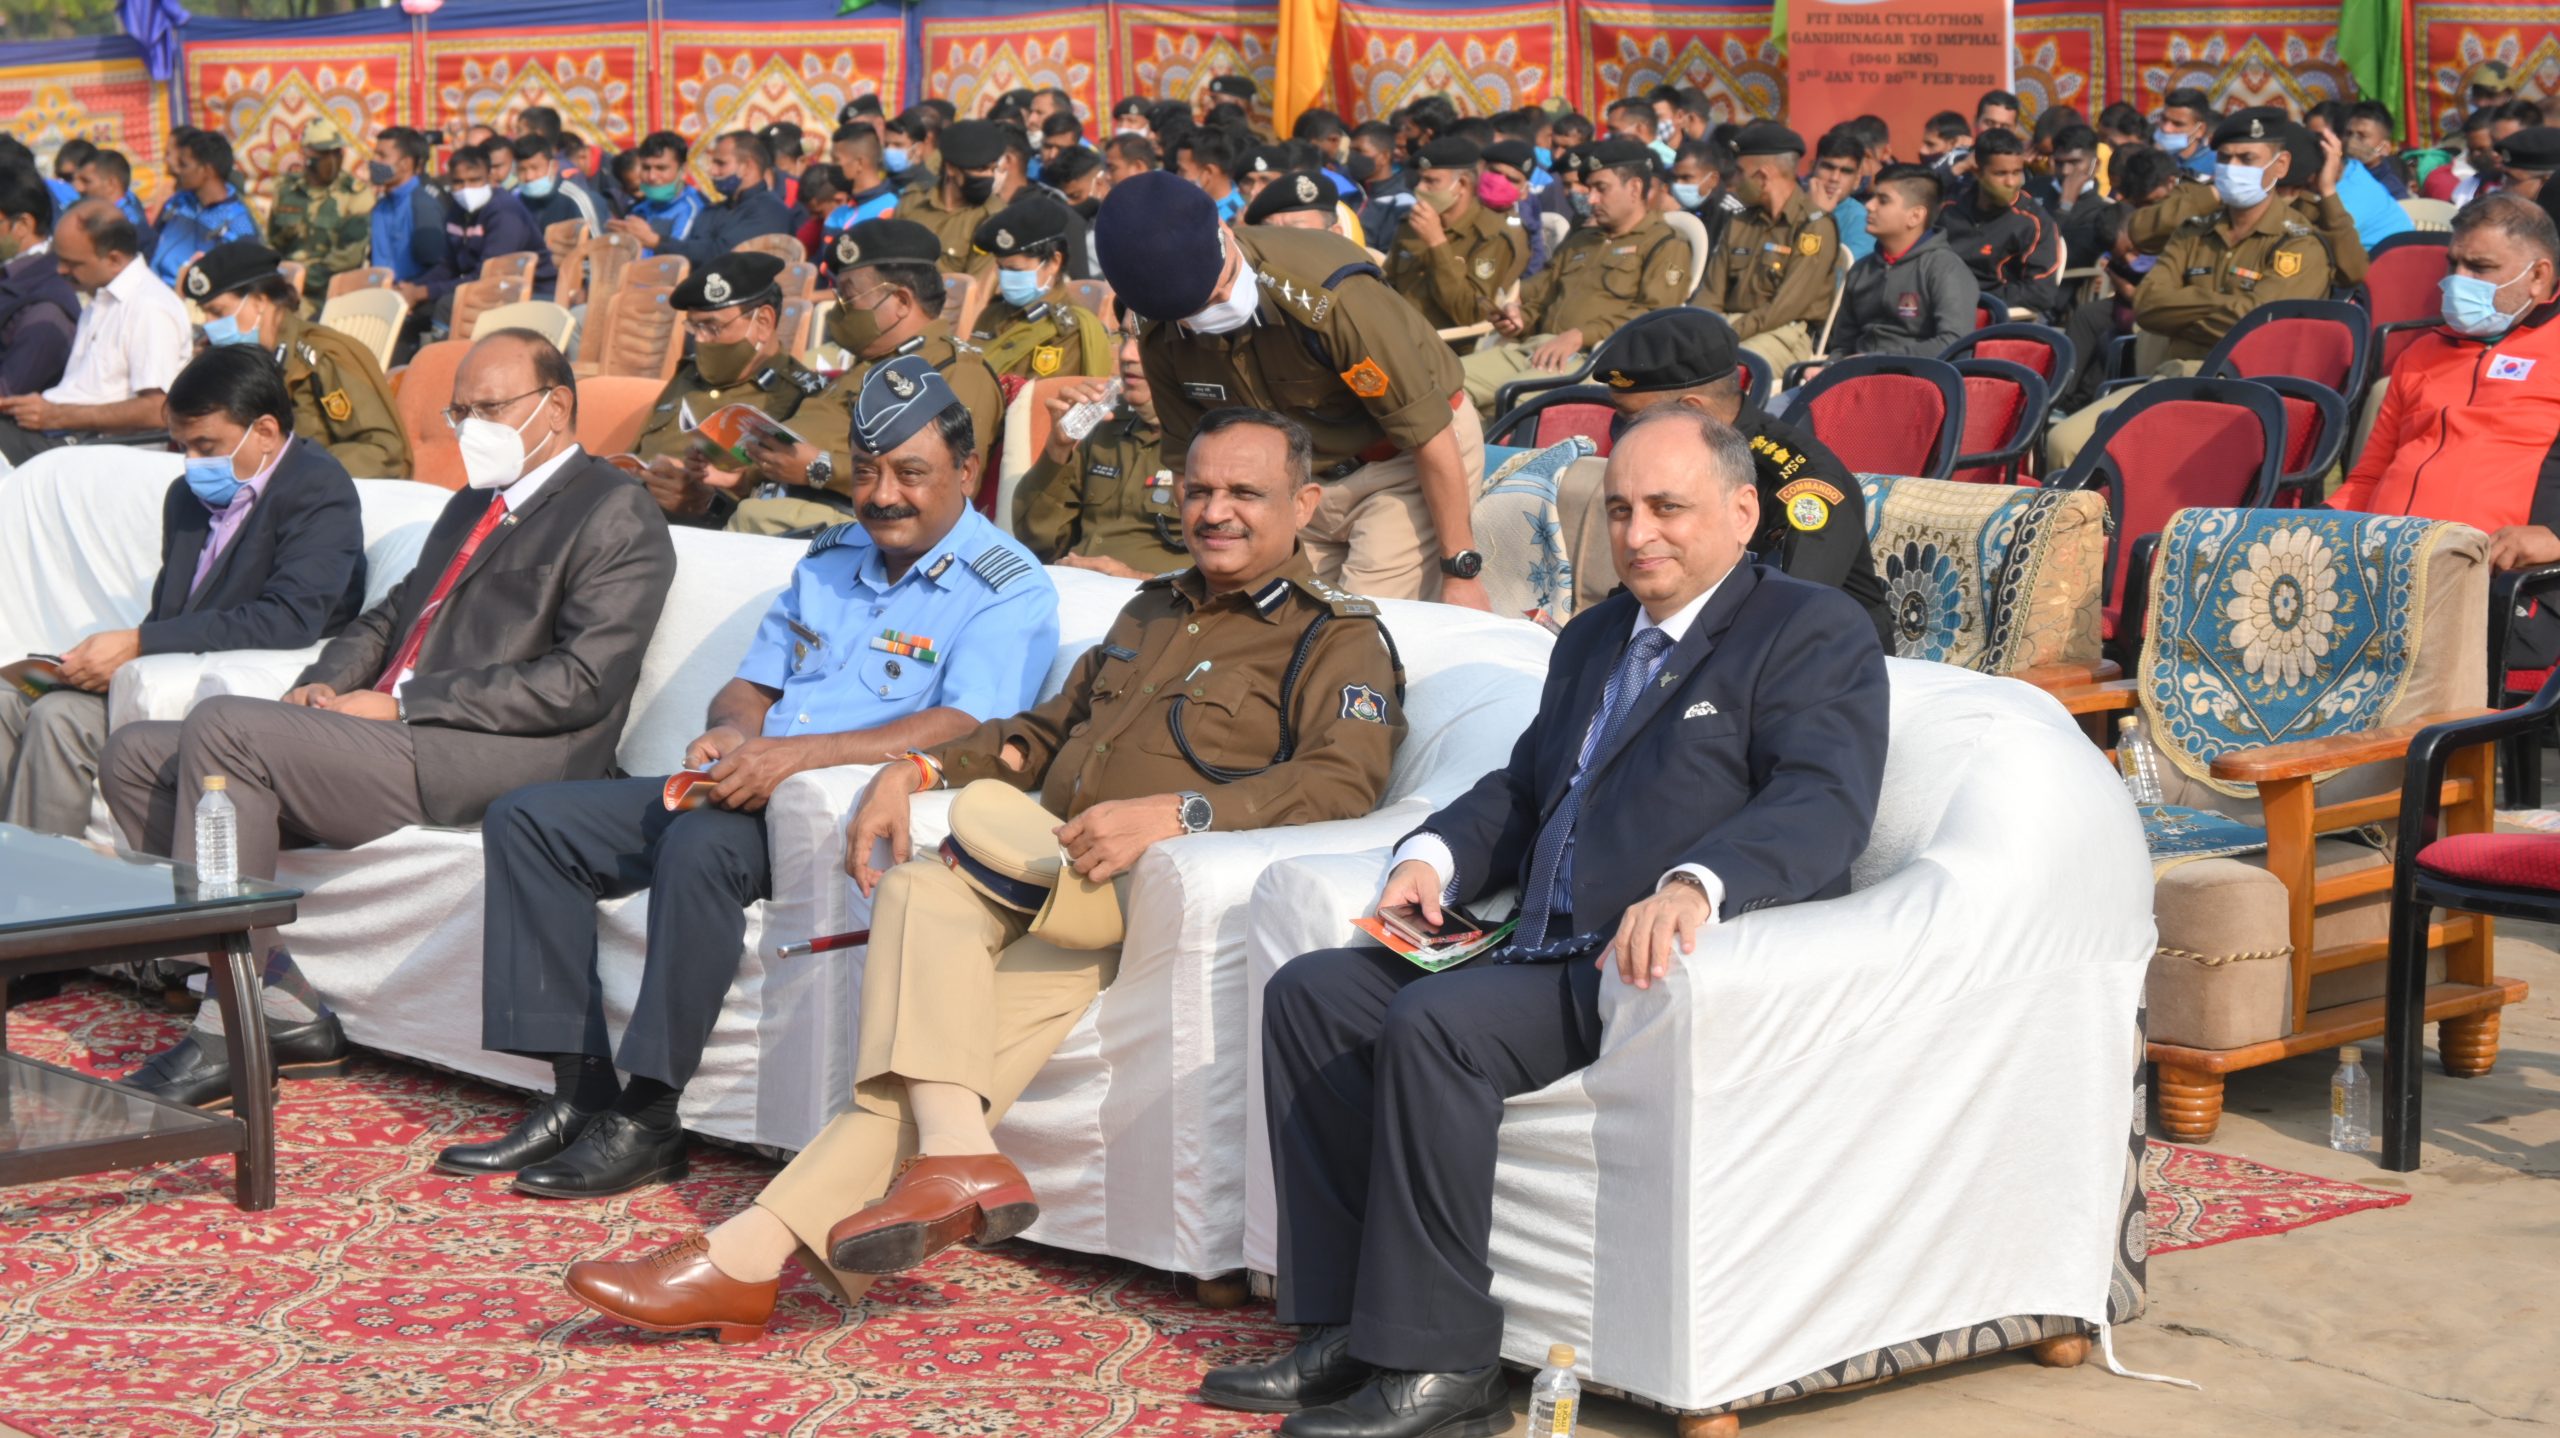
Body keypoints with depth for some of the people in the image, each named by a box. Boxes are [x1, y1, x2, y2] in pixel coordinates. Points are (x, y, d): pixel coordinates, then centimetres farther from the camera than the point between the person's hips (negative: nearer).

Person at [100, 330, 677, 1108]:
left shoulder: (616, 513, -3)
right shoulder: (472, 505, 27)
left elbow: (581, 684, -14)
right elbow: (393, 614, 31)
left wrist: (403, 704, -15)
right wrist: (325, 683, 7)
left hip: (480, 766, -10)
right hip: (392, 737, 10)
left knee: (223, 726, -25)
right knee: (136, 756, -1)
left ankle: (225, 1037, -21)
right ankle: (286, 1010, -6)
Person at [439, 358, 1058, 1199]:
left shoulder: (1007, 589, -5)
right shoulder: (829, 559, 20)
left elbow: (962, 729, -20)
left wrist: (797, 753, -28)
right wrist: (731, 732, -6)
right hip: (750, 793, 8)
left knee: (701, 845, -37)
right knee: (528, 820, -4)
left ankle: (648, 1121, -27)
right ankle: (581, 1093, -10)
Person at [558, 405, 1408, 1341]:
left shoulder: (1341, 640, 7)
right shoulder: (1151, 611, 32)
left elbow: (1344, 782, -12)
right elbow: (1047, 730, 37)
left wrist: (1173, 812, -26)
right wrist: (921, 770, 16)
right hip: (1053, 858, 7)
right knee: (923, 888, -25)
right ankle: (955, 1158, -39)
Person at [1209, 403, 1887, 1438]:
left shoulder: (1813, 634, -2)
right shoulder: (1593, 639, 26)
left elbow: (1824, 805, -18)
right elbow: (1523, 788, 29)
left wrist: (1694, 886, -36)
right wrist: (1433, 857, 7)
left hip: (1664, 966, -9)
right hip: (1545, 953, 9)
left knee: (1432, 1023, -29)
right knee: (1310, 993, -4)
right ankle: (1345, 1329, -6)